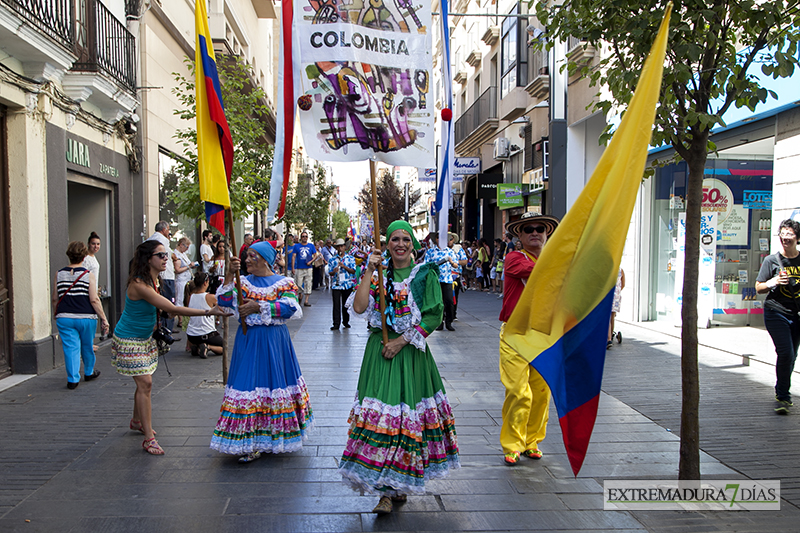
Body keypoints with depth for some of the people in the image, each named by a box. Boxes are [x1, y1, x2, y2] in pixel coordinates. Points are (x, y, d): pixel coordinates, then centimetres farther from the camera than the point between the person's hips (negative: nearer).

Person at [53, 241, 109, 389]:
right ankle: (89, 373, 33)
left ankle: (73, 379, 3)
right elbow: (94, 300, -11)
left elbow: (55, 299, 6)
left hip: (64, 317, 2)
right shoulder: (89, 275, -7)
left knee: (70, 348, 5)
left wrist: (56, 316, 20)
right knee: (87, 346, 15)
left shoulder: (59, 274, 2)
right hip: (86, 317, -1)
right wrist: (104, 319, -6)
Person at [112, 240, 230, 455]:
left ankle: (137, 420, 38)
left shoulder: (152, 279, 0)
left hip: (145, 338, 9)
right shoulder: (139, 285, -30)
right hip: (129, 340, -9)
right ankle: (149, 438, -5)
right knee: (145, 383, -11)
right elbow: (173, 309, -33)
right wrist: (208, 312, -35)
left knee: (144, 382, 16)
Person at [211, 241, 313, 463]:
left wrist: (258, 307, -19)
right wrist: (229, 275, -15)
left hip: (274, 341, -2)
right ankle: (249, 443, 8)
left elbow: (290, 308, -16)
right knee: (249, 383, 0)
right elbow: (223, 300, -5)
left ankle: (274, 436, 17)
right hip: (248, 341, 2)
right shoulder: (243, 282, 9)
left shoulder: (283, 283, 0)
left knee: (274, 382, 3)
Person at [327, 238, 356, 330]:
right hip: (335, 285, 0)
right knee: (336, 304, -3)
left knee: (346, 304, 7)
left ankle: (346, 322, 21)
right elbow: (330, 273, 6)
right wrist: (334, 271, -17)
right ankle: (336, 324, 1)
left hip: (348, 285, 0)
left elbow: (353, 271, -2)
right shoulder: (332, 259, 7)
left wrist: (344, 266, -15)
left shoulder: (350, 258, 5)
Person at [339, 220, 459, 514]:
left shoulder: (426, 275, 3)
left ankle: (399, 483, 20)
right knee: (381, 409, -5)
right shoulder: (378, 273, 9)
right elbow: (359, 307, -5)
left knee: (409, 411, 0)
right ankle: (387, 492, 1)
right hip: (380, 349, 1)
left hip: (411, 352, -1)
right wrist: (369, 272, -8)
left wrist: (402, 340, -11)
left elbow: (434, 316, -5)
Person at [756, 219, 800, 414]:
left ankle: (782, 393, 30)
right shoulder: (772, 260, -3)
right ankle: (783, 397, -2)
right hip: (776, 312, -3)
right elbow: (759, 288, 0)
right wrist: (772, 283, -18)